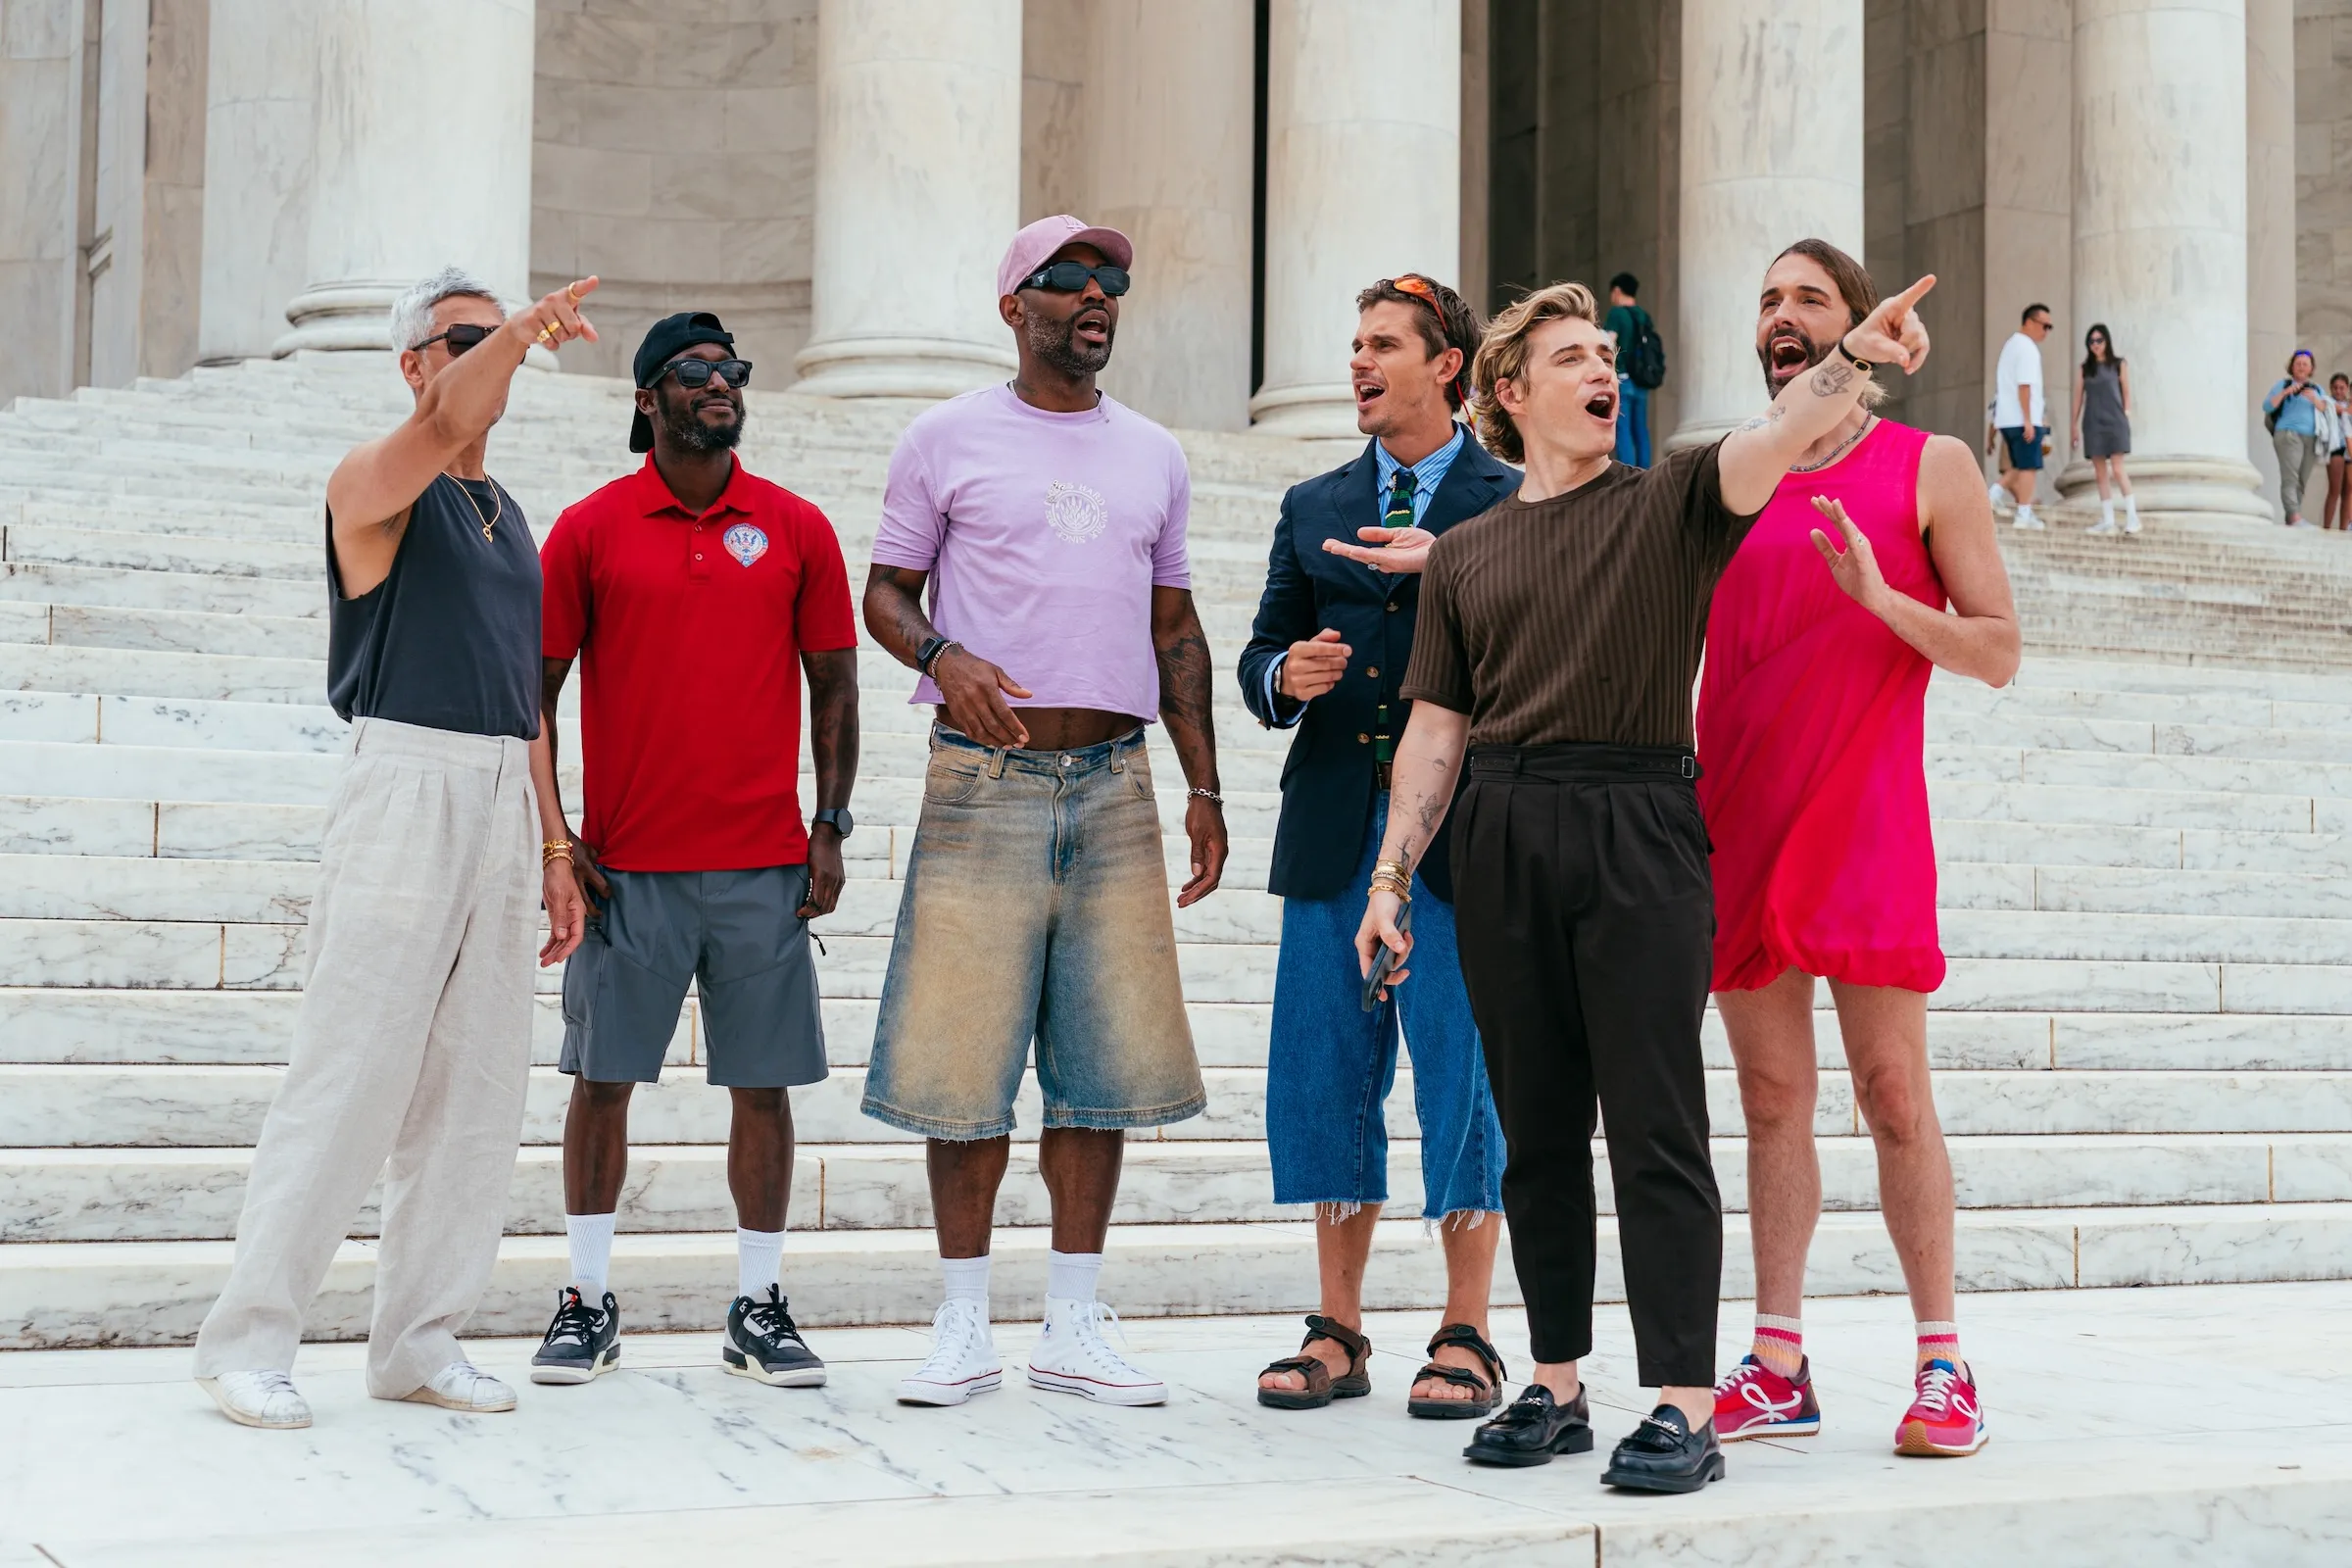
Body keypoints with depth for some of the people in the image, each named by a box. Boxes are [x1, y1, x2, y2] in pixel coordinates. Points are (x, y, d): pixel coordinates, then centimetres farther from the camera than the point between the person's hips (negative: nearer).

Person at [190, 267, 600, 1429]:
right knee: (349, 1075, -8)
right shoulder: (374, 484, 0)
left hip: (501, 806, 7)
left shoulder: (510, 519, 20)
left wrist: (553, 850, 15)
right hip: (405, 780, -7)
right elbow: (441, 425, -25)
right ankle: (248, 1338, -1)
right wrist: (518, 332, -42)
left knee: (476, 1086, 5)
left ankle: (419, 1340, 13)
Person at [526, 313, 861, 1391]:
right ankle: (589, 1303, 15)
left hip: (765, 865, 1)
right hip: (627, 864, -1)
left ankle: (758, 1309, 14)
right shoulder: (589, 530, 2)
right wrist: (553, 833, -3)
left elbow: (833, 687, 9)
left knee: (763, 1085, 4)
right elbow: (535, 689, 5)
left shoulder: (796, 530, 6)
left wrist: (831, 828, 2)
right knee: (602, 1078, 3)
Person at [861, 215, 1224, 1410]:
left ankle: (1073, 1324, 13)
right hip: (985, 780, -3)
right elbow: (886, 592, 5)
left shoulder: (1154, 456, 16)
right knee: (966, 1056, -3)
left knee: (1105, 1063, 4)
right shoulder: (948, 438, 5)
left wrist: (1204, 786, 12)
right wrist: (943, 655, -17)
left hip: (1115, 781, 4)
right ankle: (964, 1324, 8)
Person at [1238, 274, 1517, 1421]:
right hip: (1334, 830, 4)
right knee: (1326, 1078, 6)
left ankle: (1466, 1338, 10)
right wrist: (1286, 676, -6)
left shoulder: (1514, 502, 4)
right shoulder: (1313, 509, 18)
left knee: (1463, 1078, -1)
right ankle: (1337, 1334, 17)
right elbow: (1258, 660, 16)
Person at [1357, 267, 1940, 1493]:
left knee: (1655, 1130, -6)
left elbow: (1774, 438, -12)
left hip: (1639, 833, -3)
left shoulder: (1669, 504, 7)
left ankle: (1683, 1407, -4)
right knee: (1537, 1130, 8)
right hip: (1503, 840, 4)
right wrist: (1391, 874, 7)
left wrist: (1858, 354, -30)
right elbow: (1436, 728, 14)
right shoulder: (1462, 556, 16)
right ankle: (1554, 1389, 17)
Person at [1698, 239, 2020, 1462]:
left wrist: (1878, 594, -15)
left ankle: (1942, 1364, 4)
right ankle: (1777, 1370, 9)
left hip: (1863, 821, -3)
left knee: (1892, 1094, -4)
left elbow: (1997, 652, 0)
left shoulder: (1931, 467, 4)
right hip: (1735, 822, 4)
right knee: (1771, 1097, 6)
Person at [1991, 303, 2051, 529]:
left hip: (2007, 418, 9)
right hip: (2022, 419, -9)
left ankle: (1994, 495, 3)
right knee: (2028, 467, -3)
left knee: (2017, 466, 16)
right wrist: (2028, 420, -20)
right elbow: (2024, 386, -19)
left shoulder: (2011, 344, 18)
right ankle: (2024, 515, -2)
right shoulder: (2027, 348, -12)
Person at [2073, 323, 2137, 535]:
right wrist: (2075, 426, 7)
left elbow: (2126, 394, 4)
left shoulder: (2119, 365, 4)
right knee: (2100, 473, 3)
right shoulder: (2084, 368, 9)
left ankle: (2132, 517, -7)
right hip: (2093, 424, 3)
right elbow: (2078, 398, 10)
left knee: (2117, 470, -11)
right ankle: (2108, 520, 5)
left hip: (2114, 422, -3)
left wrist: (2126, 418, -3)